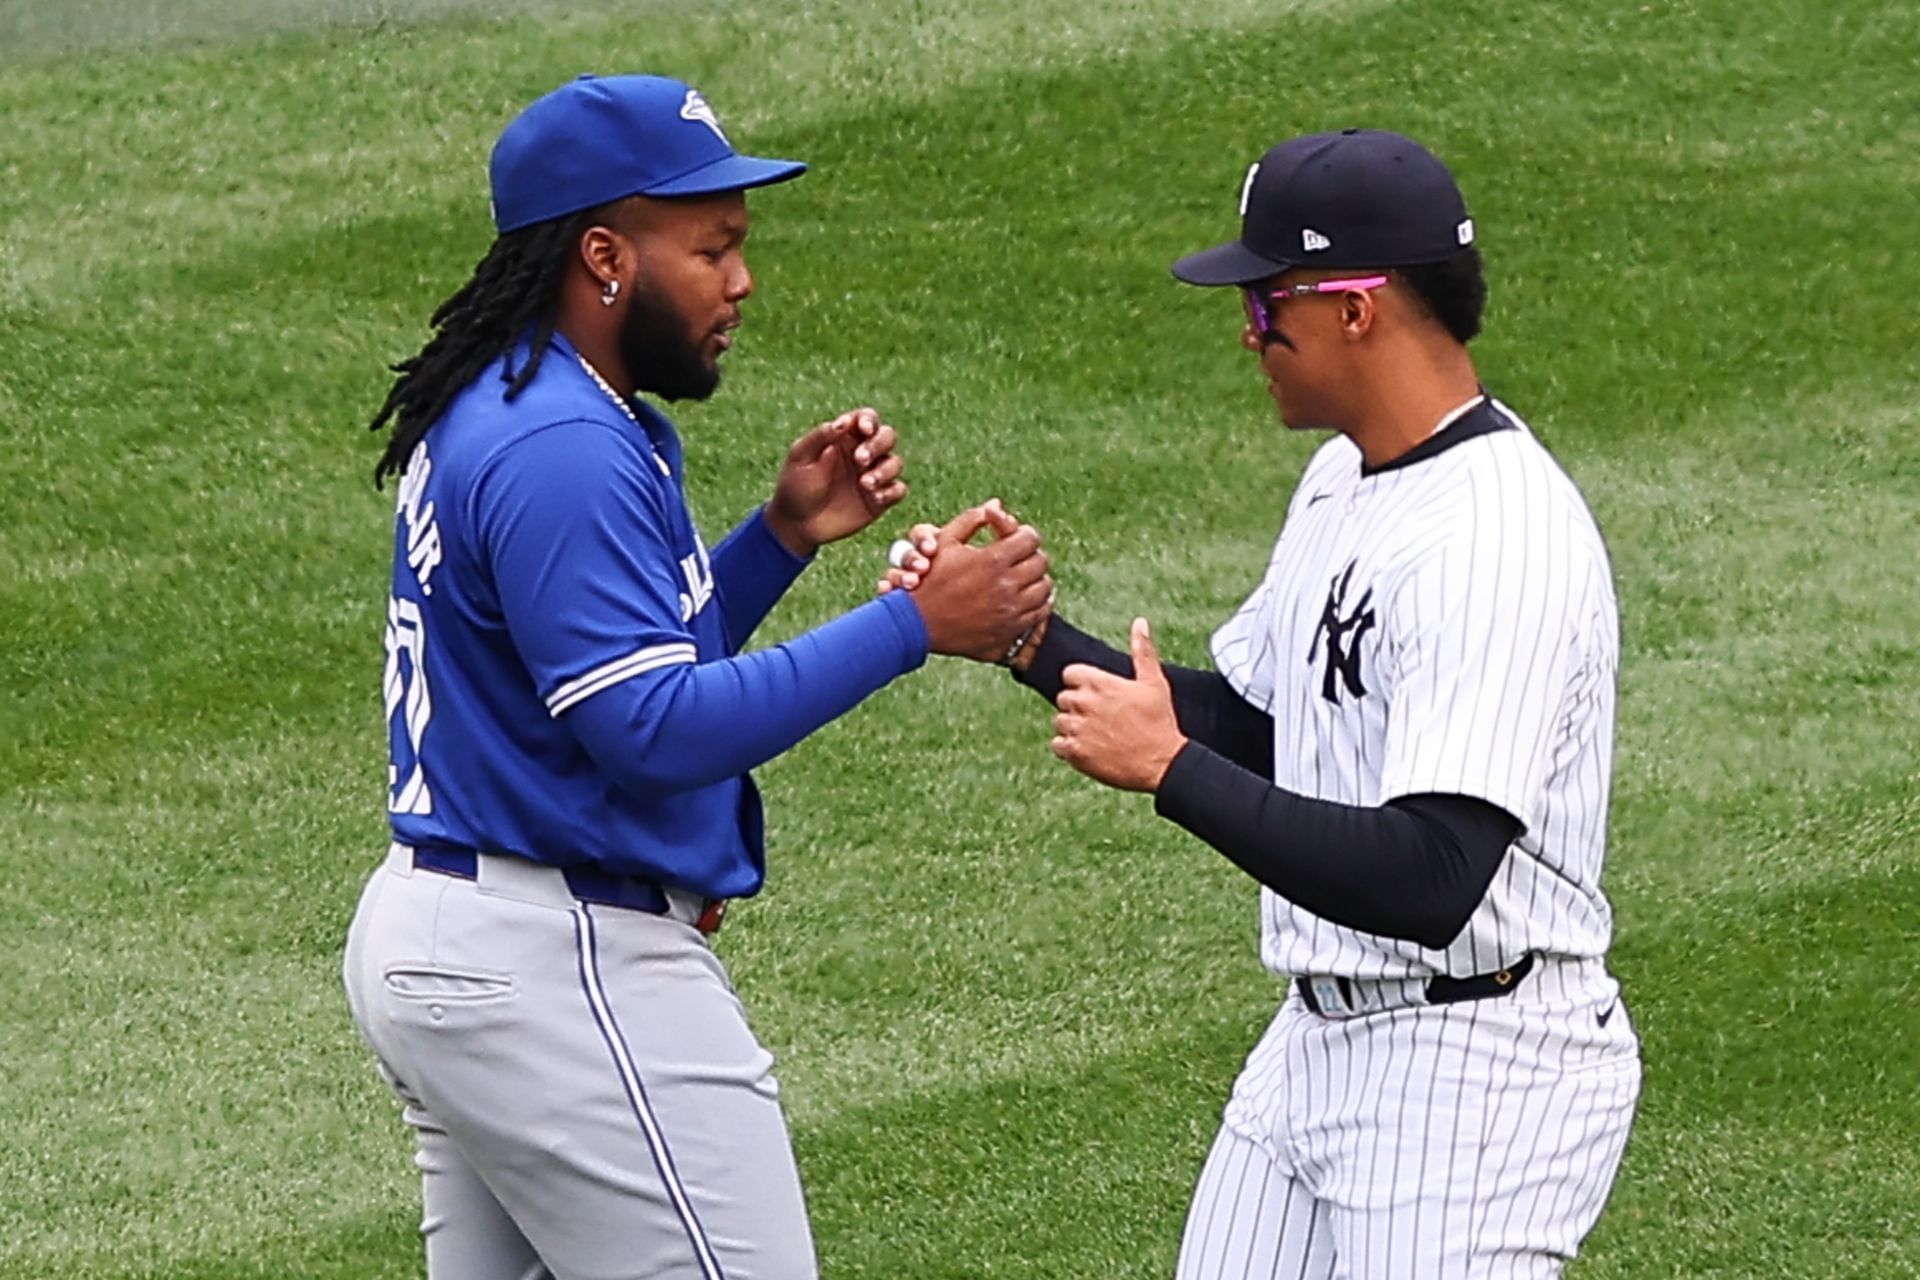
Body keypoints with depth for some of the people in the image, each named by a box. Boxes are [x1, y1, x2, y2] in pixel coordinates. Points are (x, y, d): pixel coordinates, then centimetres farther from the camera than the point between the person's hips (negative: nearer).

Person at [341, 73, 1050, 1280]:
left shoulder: (489, 411, 14)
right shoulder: (562, 453, -20)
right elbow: (659, 730, -24)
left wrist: (782, 537, 9)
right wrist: (916, 625, -23)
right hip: (565, 968, -11)